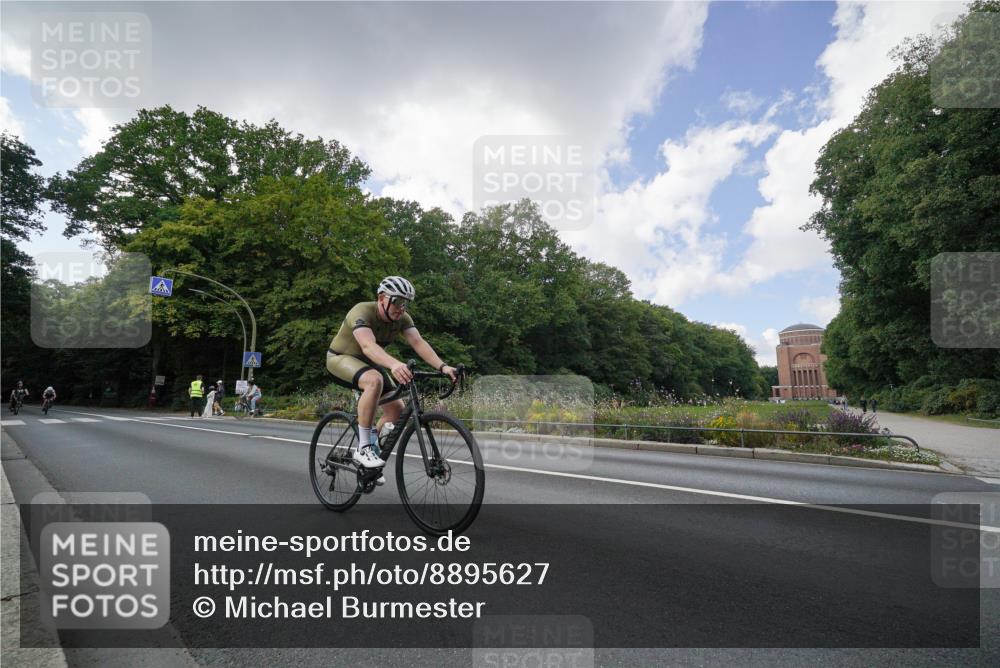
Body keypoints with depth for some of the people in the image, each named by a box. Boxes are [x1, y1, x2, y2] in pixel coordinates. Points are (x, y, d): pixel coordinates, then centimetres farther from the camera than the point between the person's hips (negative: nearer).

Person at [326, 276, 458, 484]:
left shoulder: (402, 318, -12)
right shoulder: (362, 312, -30)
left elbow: (418, 342, -26)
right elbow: (368, 346, -47)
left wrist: (442, 367, -43)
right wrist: (395, 364, -66)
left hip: (368, 363, 7)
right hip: (341, 358, -7)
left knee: (397, 409, -6)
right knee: (375, 380, -37)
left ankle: (367, 452, 14)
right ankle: (363, 448, -26)